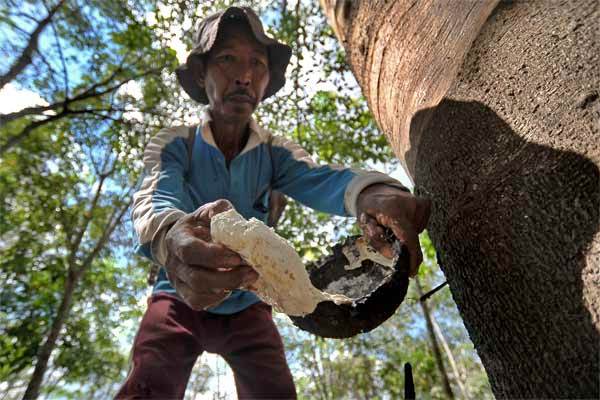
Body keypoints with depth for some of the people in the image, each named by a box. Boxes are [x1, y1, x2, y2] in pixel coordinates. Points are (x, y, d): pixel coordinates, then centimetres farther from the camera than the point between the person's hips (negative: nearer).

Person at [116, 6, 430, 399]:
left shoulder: (275, 152, -7)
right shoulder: (173, 144, -11)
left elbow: (319, 178, -27)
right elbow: (153, 200, -31)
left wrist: (372, 191, -51)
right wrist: (170, 236, -56)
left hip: (246, 308, 2)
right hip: (179, 302, -1)